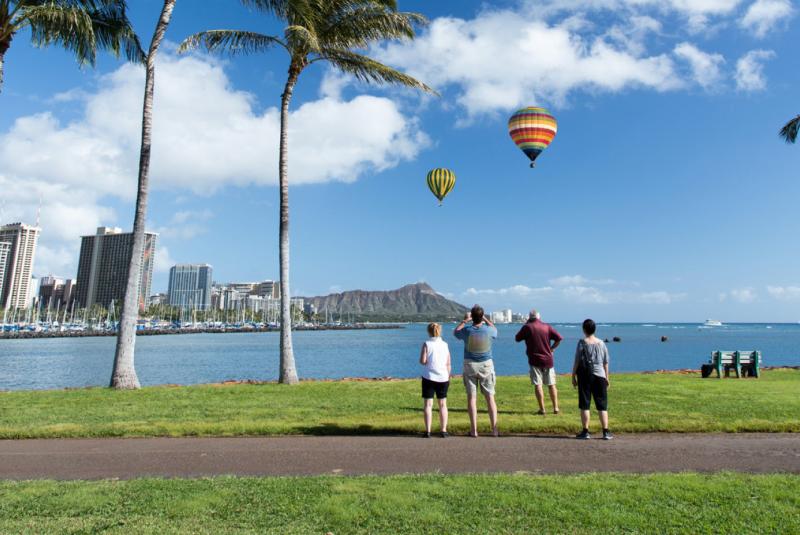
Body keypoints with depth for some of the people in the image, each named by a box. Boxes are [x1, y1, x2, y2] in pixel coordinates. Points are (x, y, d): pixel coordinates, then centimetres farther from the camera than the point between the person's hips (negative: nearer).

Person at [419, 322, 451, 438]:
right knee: (443, 404, 12)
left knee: (428, 404, 3)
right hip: (443, 377, 3)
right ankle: (444, 431, 12)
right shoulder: (445, 344, 3)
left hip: (429, 377, -3)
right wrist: (448, 377, 13)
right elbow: (448, 364, 4)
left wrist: (427, 362, 9)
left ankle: (428, 431, 2)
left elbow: (422, 361, -14)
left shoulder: (427, 344, -7)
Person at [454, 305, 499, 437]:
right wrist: (485, 319, 21)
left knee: (471, 398, 4)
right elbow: (495, 329, 15)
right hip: (486, 365, 1)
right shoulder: (488, 330, -11)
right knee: (490, 397, 6)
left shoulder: (467, 330, -12)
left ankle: (474, 430, 5)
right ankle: (494, 429, 6)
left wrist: (465, 320, 18)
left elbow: (455, 332, 12)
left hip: (470, 366, 0)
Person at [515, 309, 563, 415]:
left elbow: (517, 338, 6)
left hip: (535, 360, -3)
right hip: (548, 359, 3)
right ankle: (555, 408, 15)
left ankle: (542, 409, -1)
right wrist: (552, 348, 7)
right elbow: (559, 338, -3)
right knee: (551, 384, 12)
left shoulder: (527, 327, -5)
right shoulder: (547, 326, 3)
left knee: (538, 385, 0)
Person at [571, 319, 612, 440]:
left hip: (585, 376, -3)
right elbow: (606, 363, 8)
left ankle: (585, 432, 5)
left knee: (584, 404, 3)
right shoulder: (601, 343, 4)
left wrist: (573, 376, 1)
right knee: (602, 405, 8)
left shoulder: (582, 342, -6)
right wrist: (607, 377, 17)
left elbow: (577, 361, -7)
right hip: (599, 375, 3)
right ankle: (606, 432, 8)